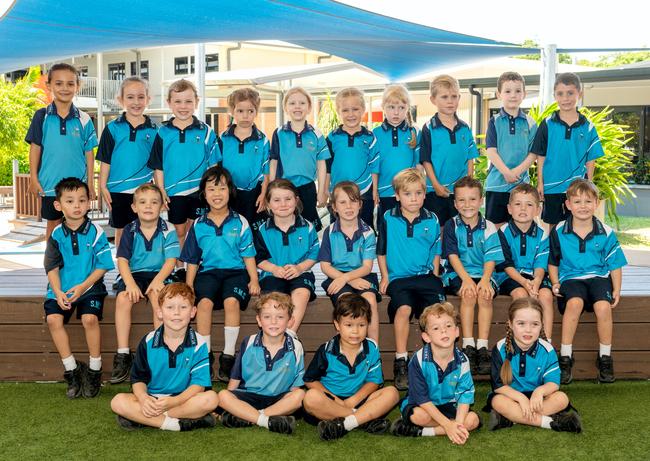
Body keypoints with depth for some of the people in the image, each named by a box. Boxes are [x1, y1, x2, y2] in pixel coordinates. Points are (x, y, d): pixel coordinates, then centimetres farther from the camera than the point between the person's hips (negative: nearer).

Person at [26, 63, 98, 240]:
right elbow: (35, 147, 2)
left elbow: (89, 153, 3)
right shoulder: (42, 116, -2)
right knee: (53, 225, 12)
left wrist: (90, 183, 2)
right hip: (50, 184, 0)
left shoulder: (83, 120, -1)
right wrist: (34, 178, -1)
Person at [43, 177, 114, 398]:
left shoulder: (95, 232, -5)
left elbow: (102, 266, -5)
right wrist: (58, 293, -13)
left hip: (89, 286, -3)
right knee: (53, 318, -21)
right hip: (61, 289, 3)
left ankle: (94, 371, -8)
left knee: (90, 318, -27)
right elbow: (52, 268, 3)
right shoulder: (57, 235, 3)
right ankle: (72, 370, -6)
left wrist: (82, 287, -16)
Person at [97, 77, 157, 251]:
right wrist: (103, 186, -3)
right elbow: (105, 160, 2)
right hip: (118, 189, 0)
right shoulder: (113, 128, -1)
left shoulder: (153, 130, 1)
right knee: (121, 230, 12)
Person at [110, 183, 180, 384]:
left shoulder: (167, 230, -2)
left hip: (159, 274, -2)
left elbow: (171, 260, -8)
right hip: (134, 274, 2)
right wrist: (130, 283, -21)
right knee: (122, 298, -27)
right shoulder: (130, 230, 2)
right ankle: (123, 355, -23)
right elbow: (122, 260, -5)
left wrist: (158, 280, -25)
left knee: (158, 297, -33)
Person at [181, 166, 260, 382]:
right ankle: (205, 355, -19)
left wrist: (254, 280, -5)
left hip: (235, 271, -1)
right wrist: (189, 286, 4)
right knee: (204, 301, -29)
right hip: (208, 271, 1)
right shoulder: (198, 225, 11)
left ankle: (228, 356, -22)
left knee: (231, 301, -31)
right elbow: (192, 260, 14)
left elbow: (248, 255, 7)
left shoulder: (240, 223, 7)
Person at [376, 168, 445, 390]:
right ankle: (401, 363, -22)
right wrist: (385, 277, 5)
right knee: (404, 308, -29)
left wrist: (435, 275, 8)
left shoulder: (431, 220, 8)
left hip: (425, 275, 2)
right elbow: (381, 251, 12)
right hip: (399, 278, -2)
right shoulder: (389, 219, 4)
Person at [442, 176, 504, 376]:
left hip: (483, 273, 1)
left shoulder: (488, 228, 4)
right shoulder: (452, 226, 3)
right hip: (457, 274, -1)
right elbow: (452, 256, -6)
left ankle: (482, 346, -27)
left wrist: (485, 279, -22)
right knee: (468, 294, -30)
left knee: (485, 295, -29)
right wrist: (466, 279, -21)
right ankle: (468, 346, -27)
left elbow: (490, 259, -3)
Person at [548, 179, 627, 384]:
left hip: (599, 277, 1)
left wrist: (616, 290, -3)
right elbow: (553, 262, 13)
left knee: (603, 306, -30)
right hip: (571, 277, -1)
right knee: (575, 302, -33)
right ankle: (565, 356, -22)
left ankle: (605, 357, -10)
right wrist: (555, 283, -2)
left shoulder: (606, 233, 1)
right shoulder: (559, 232, 1)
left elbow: (615, 264, 7)